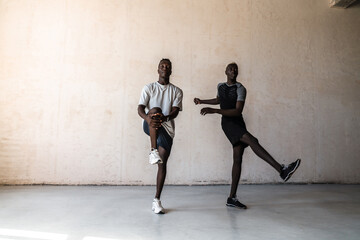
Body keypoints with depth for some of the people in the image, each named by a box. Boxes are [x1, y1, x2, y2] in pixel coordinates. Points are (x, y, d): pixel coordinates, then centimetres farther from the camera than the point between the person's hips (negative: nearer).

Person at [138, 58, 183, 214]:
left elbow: (176, 111, -5)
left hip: (167, 127, 1)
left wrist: (165, 118, -29)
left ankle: (157, 200, 3)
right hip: (150, 125, -1)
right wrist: (147, 118, -28)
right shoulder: (149, 88, 9)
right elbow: (140, 108, -3)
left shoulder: (176, 91, 11)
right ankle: (153, 151, -32)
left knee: (163, 163, -7)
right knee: (156, 109, -33)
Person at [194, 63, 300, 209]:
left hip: (238, 123, 1)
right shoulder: (220, 86, 11)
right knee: (252, 140, -27)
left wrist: (215, 111, -21)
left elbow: (238, 111, -14)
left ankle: (232, 198, 5)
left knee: (238, 159, -2)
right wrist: (202, 101, 33)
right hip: (227, 123, -1)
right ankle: (282, 170, -34)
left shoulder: (240, 89, -1)